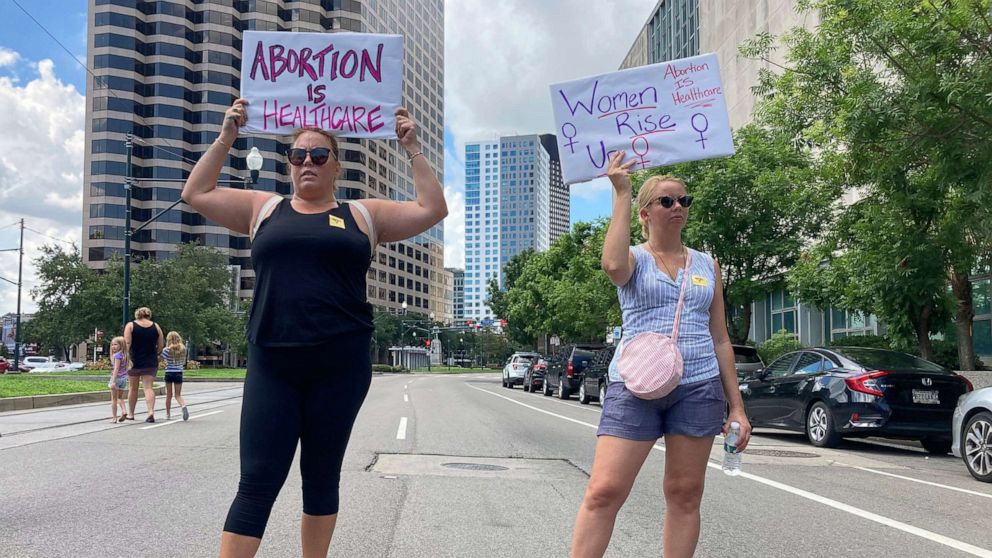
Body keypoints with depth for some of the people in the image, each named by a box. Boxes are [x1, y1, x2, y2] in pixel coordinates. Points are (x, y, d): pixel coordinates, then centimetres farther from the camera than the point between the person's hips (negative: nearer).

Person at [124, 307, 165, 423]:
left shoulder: (130, 326, -1)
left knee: (133, 388, 14)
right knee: (148, 387, -2)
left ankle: (131, 414, 25)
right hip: (151, 363, 1)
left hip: (135, 362, -1)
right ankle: (151, 412, -20)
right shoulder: (156, 326, 4)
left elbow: (127, 343, -12)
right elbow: (161, 346, 5)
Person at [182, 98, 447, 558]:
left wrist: (412, 150, 6)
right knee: (258, 481, -3)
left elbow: (432, 209, 9)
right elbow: (196, 194, 15)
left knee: (322, 476, 10)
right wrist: (225, 138, 10)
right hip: (271, 365, 0)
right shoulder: (263, 209, 15)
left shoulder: (363, 215, 12)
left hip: (341, 365, 0)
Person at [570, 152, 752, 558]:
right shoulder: (634, 259, 6)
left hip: (698, 387, 3)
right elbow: (613, 265, -22)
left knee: (685, 495, 6)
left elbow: (720, 339, 15)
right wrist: (621, 193, -16)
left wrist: (737, 406, 10)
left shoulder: (707, 265, 14)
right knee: (604, 492, -8)